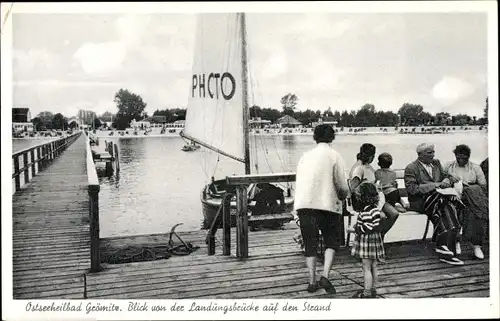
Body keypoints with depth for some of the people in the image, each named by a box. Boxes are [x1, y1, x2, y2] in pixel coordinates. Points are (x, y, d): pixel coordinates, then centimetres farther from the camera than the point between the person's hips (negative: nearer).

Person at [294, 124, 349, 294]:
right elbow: (342, 186, -5)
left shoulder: (305, 156, 14)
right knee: (331, 241, 13)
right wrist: (344, 195, 17)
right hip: (327, 204, -3)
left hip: (303, 204, 4)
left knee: (310, 244, 13)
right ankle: (325, 276, -3)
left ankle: (312, 282, 14)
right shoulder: (334, 156, 0)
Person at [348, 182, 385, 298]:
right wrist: (357, 226, 16)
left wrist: (354, 229, -13)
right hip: (373, 240, 10)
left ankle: (367, 293, 2)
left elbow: (367, 228, -24)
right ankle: (373, 290, 26)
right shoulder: (374, 209, 9)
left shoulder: (368, 211, -23)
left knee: (366, 268, -3)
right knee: (373, 267, 16)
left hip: (367, 241, -10)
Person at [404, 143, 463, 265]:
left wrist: (446, 181, -2)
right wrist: (433, 185, -17)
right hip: (419, 201, -5)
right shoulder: (411, 168, -3)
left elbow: (446, 176, 24)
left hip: (437, 199, 5)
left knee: (449, 205, -28)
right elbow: (412, 189, -13)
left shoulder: (436, 163, 19)